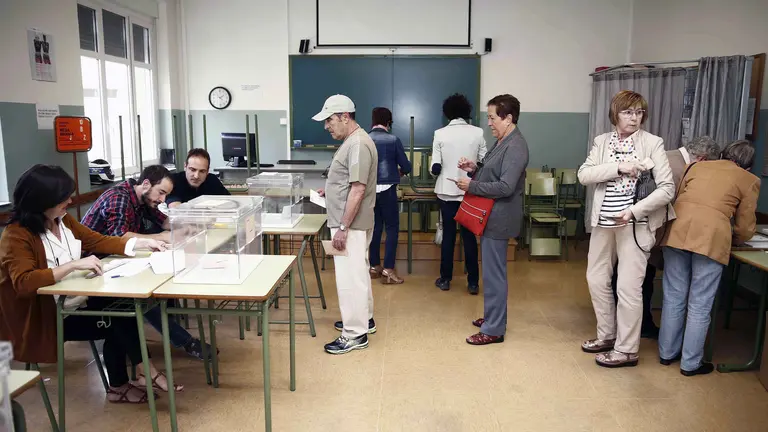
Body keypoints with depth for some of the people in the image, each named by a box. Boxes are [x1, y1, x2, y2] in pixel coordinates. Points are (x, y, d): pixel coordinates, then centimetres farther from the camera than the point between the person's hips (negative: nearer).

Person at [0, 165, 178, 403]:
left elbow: (98, 241, 12)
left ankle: (118, 386, -4)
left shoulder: (63, 220, 4)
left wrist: (143, 243, 2)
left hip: (71, 302, 7)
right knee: (117, 321, -18)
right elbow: (24, 283, -33)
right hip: (42, 318, -7)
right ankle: (148, 373, 0)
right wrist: (74, 264, -38)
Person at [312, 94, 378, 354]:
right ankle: (364, 319, 33)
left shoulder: (358, 144, -19)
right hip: (351, 223, 11)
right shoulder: (352, 141, 13)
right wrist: (329, 191, 12)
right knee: (357, 273, 19)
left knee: (350, 277, -5)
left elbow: (358, 189, -24)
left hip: (351, 225, -11)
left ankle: (355, 334, 4)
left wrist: (343, 227, -24)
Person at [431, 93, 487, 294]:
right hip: (470, 192, 0)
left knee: (448, 235, 10)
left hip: (447, 192, 0)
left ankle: (445, 279, 18)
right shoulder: (477, 133, -4)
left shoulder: (440, 134, -6)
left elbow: (435, 168, -8)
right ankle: (473, 282, 12)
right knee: (470, 236, 8)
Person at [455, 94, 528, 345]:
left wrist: (472, 186, -18)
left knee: (493, 274, -3)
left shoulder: (516, 146, -18)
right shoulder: (502, 142, 13)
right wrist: (474, 169, 3)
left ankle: (494, 330, 7)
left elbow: (505, 186, -25)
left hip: (499, 218, -10)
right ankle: (493, 316, 33)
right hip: (491, 216, 10)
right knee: (493, 271, 19)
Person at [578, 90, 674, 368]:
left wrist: (634, 211, -21)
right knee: (596, 279, 13)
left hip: (635, 224, -5)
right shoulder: (602, 142, 6)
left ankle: (627, 350, 13)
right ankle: (607, 335, 32)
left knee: (628, 288, -1)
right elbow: (583, 175, -7)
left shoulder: (653, 143, -5)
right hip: (604, 222, 5)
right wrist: (619, 167, -19)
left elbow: (667, 188, -10)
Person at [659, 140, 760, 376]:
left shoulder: (698, 165, 23)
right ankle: (691, 363, 18)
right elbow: (745, 229, 13)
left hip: (677, 231, 4)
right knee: (700, 305, 7)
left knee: (674, 298, 15)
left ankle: (667, 353, 27)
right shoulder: (750, 180, 14)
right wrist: (732, 238, 34)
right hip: (712, 237, -3)